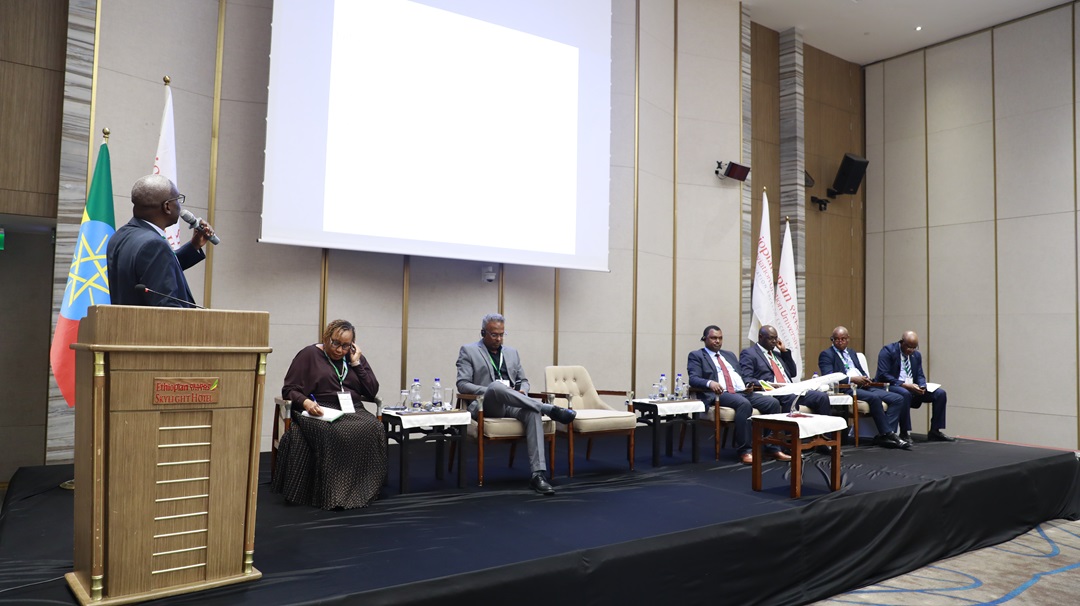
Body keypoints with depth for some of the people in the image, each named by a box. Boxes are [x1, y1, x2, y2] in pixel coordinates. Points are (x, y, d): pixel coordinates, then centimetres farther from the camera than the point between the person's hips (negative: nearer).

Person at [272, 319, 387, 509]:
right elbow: (289, 390, 2)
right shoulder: (309, 354, 7)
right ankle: (332, 493, -30)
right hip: (319, 413, -3)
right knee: (336, 432, -39)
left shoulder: (355, 358, 18)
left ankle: (361, 490, -24)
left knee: (373, 428, -31)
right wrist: (305, 402, -19)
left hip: (352, 412, 4)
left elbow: (372, 392, 10)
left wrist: (356, 363, 2)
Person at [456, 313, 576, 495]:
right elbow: (462, 385, -3)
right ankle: (550, 409, -34)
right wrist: (492, 391, -16)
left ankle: (538, 474, -38)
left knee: (532, 412, -32)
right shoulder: (468, 351, 6)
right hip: (486, 406, -4)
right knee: (496, 386, -39)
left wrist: (522, 391, -2)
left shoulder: (512, 352, 21)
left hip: (511, 405, 4)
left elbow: (523, 381, 24)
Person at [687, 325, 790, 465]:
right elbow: (693, 379, -7)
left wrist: (748, 384, 2)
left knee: (773, 403, -16)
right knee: (744, 404, -36)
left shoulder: (729, 355, 28)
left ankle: (771, 448, -9)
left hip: (742, 392, 7)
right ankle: (743, 450, -28)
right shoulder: (696, 355, 8)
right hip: (720, 394, -7)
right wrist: (710, 383, -28)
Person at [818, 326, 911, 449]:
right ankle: (888, 434, -22)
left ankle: (883, 435, -18)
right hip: (847, 389, -8)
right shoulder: (826, 355, 3)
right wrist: (852, 379, -17)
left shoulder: (852, 353, 27)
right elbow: (828, 378, -11)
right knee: (874, 398, -34)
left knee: (898, 399, -10)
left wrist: (866, 379, 1)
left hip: (864, 386, 8)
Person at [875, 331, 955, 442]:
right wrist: (904, 384, -26)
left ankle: (935, 431, -1)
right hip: (891, 387, -7)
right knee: (905, 393, -40)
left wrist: (922, 387, -10)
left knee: (940, 393, -8)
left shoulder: (916, 355, 13)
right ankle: (904, 434, -29)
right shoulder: (887, 351, -9)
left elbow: (920, 376, 14)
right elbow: (883, 375, -18)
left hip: (912, 388, 7)